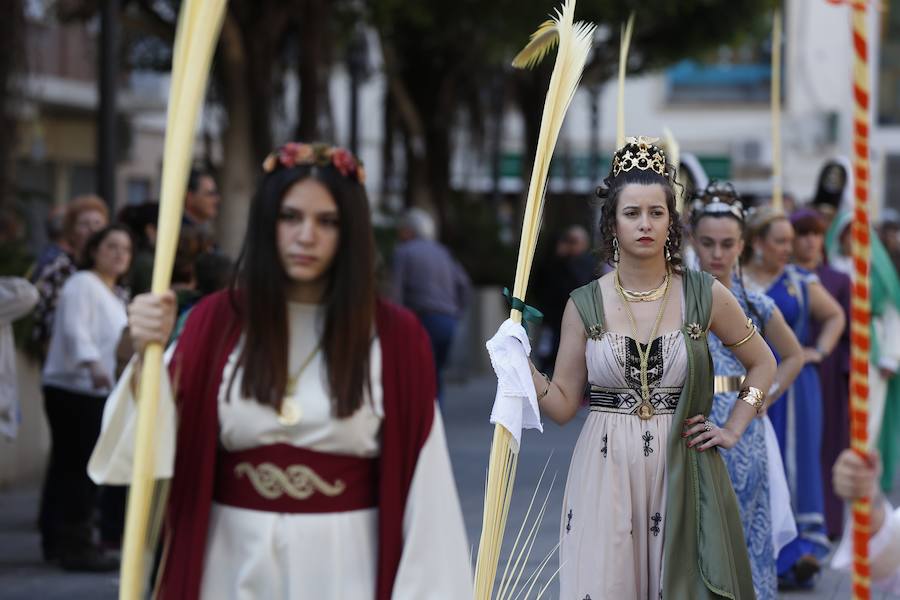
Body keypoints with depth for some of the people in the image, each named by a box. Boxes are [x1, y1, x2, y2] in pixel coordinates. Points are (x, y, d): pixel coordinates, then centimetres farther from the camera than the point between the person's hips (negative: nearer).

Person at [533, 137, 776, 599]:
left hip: (681, 470, 0)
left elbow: (762, 363, 15)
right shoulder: (585, 305, 2)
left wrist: (733, 430, 6)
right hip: (605, 471, 0)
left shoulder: (704, 295, 1)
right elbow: (563, 405, 4)